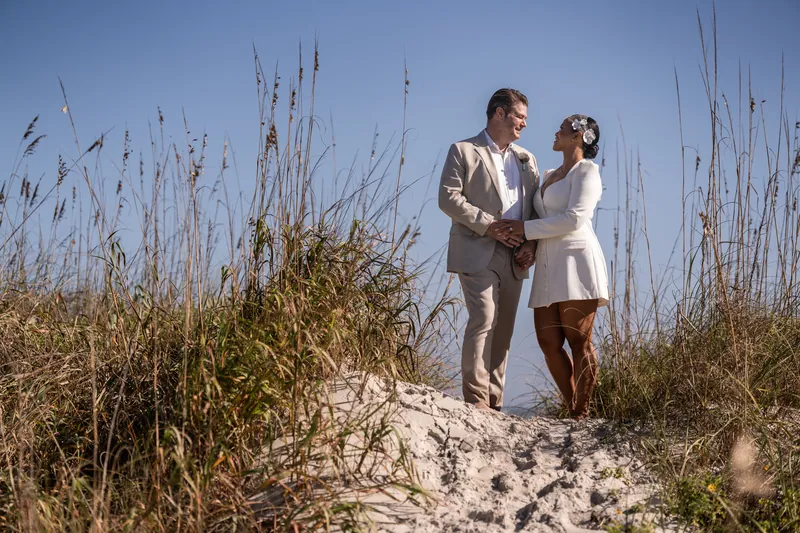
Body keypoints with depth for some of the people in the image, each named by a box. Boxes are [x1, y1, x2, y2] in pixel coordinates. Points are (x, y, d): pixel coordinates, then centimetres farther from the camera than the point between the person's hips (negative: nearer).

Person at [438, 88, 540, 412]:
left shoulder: (526, 159, 21)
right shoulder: (464, 151, 3)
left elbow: (536, 206, 17)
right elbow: (448, 197, -7)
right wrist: (488, 225, -14)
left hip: (513, 256, 6)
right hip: (478, 253, -6)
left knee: (503, 329, 4)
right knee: (483, 319, -16)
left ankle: (494, 402, 7)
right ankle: (476, 398, -15)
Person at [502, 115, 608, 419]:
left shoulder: (586, 170, 0)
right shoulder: (549, 176, 24)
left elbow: (574, 218, -12)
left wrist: (526, 228, -8)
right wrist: (530, 247, 4)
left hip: (576, 261, -8)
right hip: (548, 268, 8)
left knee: (578, 342, -7)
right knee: (548, 342, 0)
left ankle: (581, 416, -4)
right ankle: (571, 410, 9)